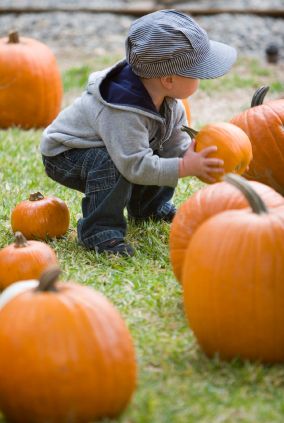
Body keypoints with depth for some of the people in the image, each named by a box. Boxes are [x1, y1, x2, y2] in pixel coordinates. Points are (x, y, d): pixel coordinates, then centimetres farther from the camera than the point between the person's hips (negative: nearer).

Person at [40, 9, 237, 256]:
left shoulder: (169, 101, -13)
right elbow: (136, 167, -41)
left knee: (168, 154, 2)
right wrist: (185, 167, -40)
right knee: (112, 163, -37)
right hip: (65, 154, -8)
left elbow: (177, 141, -6)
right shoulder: (123, 114, -41)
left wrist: (195, 160, -24)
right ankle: (99, 230, -22)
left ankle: (149, 208, 22)